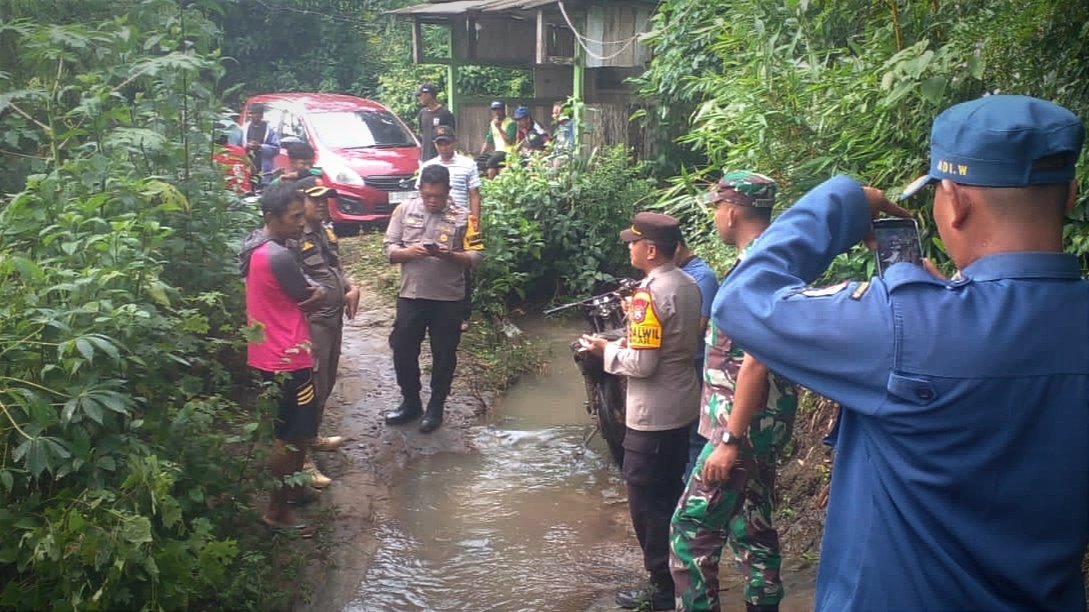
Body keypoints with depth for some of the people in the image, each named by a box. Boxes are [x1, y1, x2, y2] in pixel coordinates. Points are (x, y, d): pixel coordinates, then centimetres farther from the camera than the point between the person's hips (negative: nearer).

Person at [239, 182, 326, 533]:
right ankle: (276, 511, 11)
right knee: (292, 438, 1)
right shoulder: (278, 257, -24)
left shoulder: (256, 246, 7)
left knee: (288, 433, 23)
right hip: (286, 359, -10)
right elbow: (310, 303, -12)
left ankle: (290, 488, 38)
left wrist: (312, 292, -3)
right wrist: (318, 293, 7)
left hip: (269, 354, 10)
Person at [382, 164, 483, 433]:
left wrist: (449, 255, -23)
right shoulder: (404, 210, 1)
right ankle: (410, 402, 27)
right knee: (403, 351, 8)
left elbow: (475, 257, -6)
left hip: (448, 298, -2)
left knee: (443, 355, 8)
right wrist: (410, 252, -20)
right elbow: (389, 249, 0)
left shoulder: (462, 216, -5)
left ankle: (435, 407, 24)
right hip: (411, 295, 2)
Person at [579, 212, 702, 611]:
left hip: (652, 415, -9)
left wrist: (606, 350, -9)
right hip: (682, 407, 9)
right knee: (670, 494, 20)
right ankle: (678, 575, 31)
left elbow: (642, 364, -24)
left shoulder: (649, 294, -22)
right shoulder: (688, 285, 5)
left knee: (647, 500, 3)